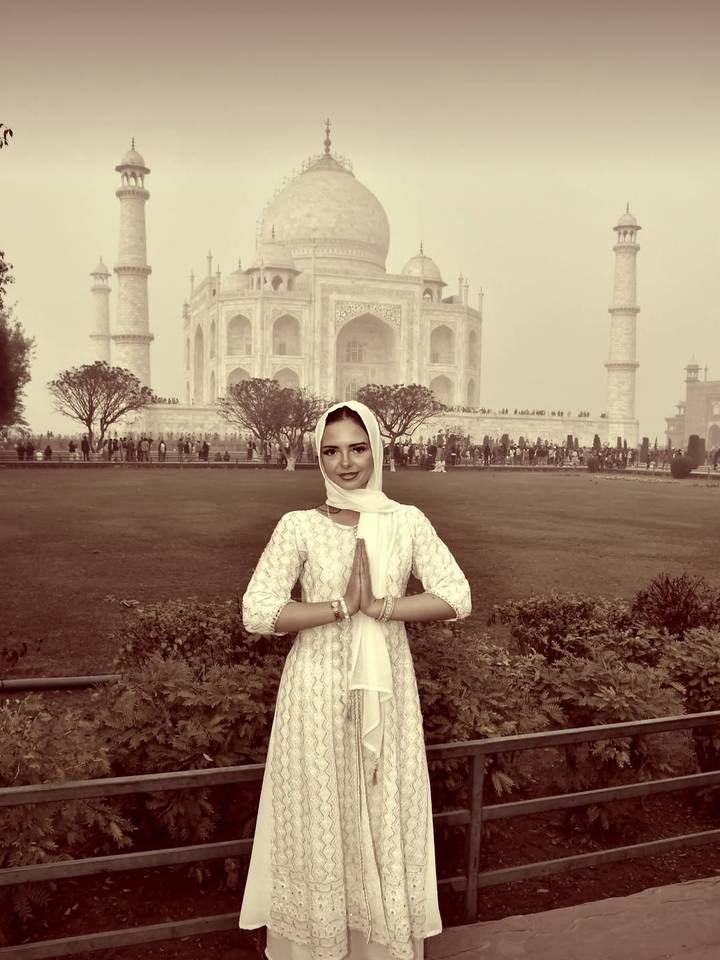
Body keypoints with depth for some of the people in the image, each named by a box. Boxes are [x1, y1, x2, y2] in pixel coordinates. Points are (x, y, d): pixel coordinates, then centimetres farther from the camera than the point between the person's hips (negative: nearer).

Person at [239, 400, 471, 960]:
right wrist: (342, 606, -17)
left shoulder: (407, 521, 0)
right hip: (318, 688, -1)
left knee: (387, 819, 11)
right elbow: (258, 613, -12)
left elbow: (457, 598, -7)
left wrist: (379, 606, -16)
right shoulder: (299, 525, -4)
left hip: (385, 687, 1)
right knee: (316, 820, 10)